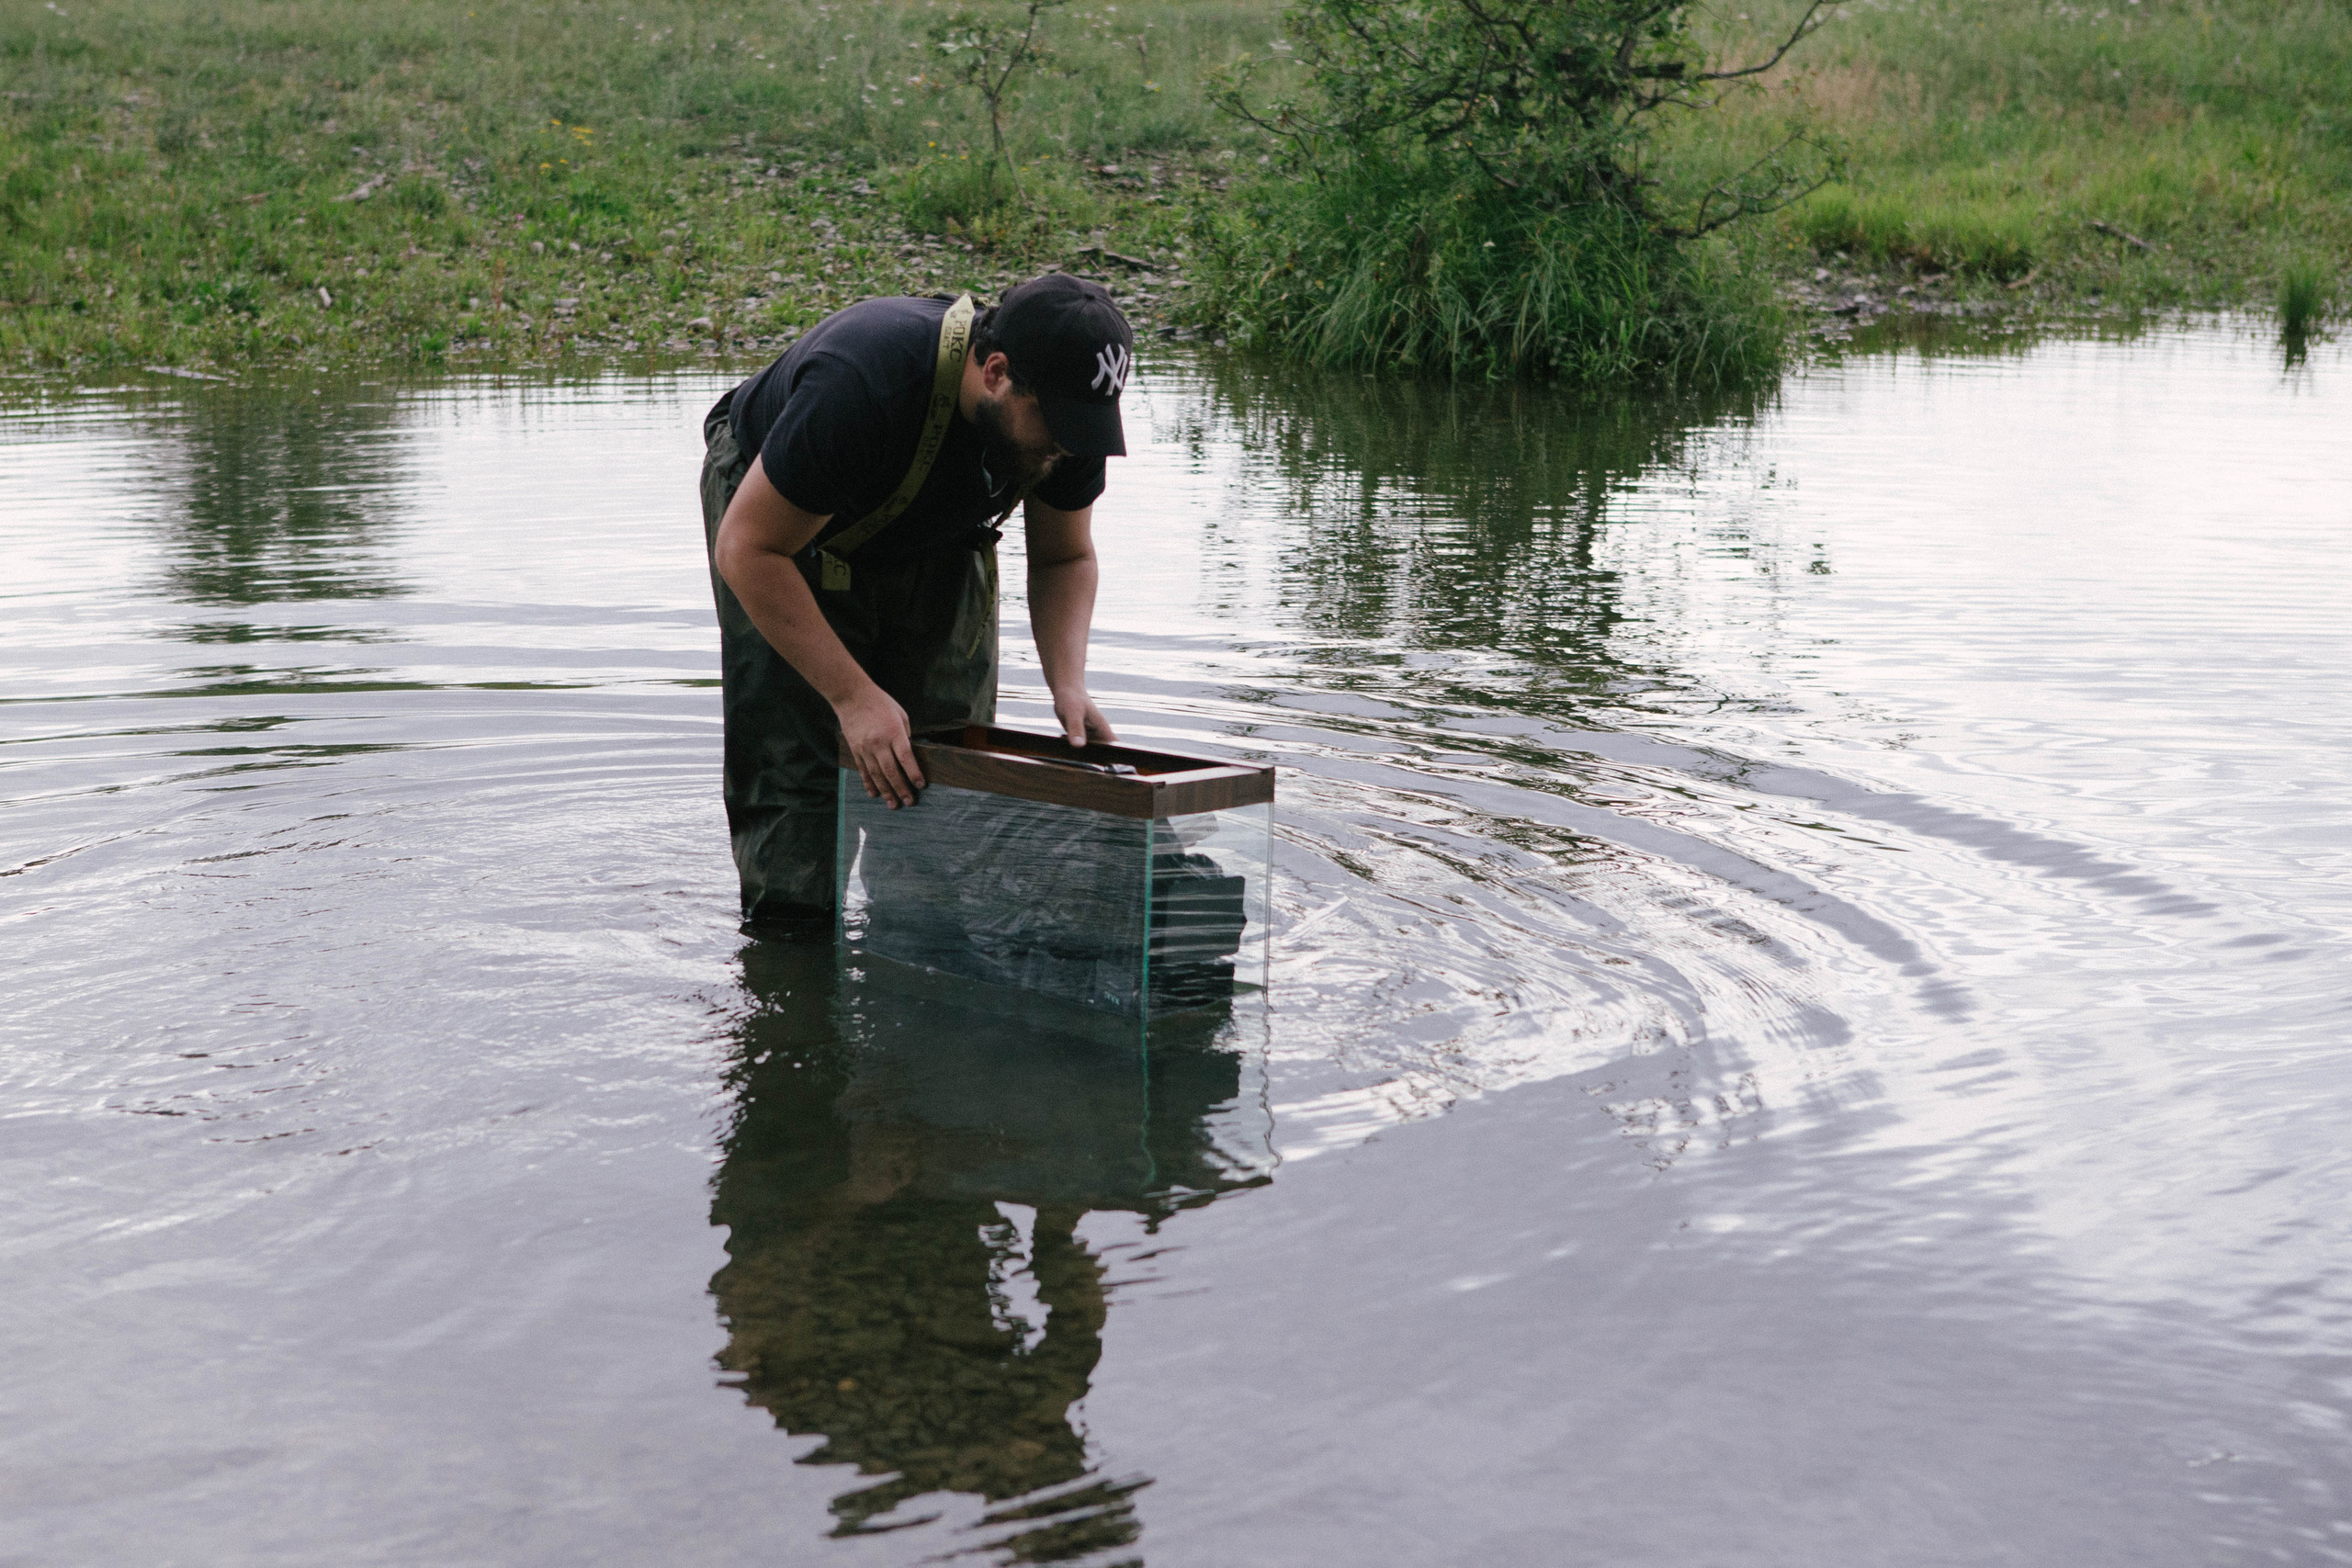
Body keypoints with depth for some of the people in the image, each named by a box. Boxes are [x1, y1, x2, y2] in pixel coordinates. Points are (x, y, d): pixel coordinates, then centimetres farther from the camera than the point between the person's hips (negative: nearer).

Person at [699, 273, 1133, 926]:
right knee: (794, 764, -12)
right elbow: (749, 550, -34)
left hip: (937, 535, 5)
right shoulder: (861, 386, -43)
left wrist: (1068, 684, -25)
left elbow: (1065, 558, -7)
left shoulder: (1068, 408, -25)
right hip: (778, 520, -5)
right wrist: (855, 696, -39)